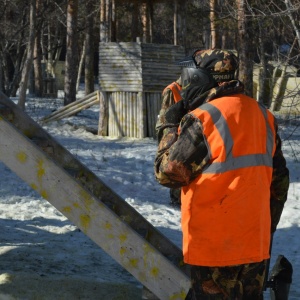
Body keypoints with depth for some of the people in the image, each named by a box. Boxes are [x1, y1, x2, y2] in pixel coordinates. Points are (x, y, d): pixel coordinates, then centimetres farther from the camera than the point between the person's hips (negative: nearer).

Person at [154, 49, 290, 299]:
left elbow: (167, 174, -9)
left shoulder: (202, 119, -14)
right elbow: (279, 179, 14)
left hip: (215, 245, -7)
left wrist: (170, 127, 4)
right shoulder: (263, 116, 8)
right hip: (257, 242, 7)